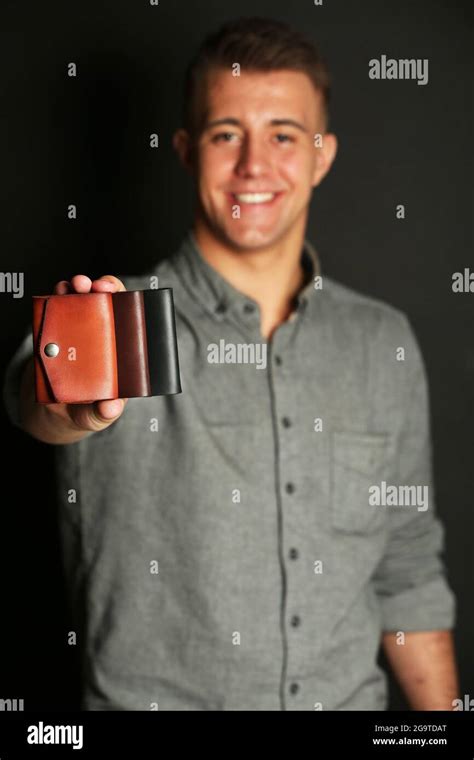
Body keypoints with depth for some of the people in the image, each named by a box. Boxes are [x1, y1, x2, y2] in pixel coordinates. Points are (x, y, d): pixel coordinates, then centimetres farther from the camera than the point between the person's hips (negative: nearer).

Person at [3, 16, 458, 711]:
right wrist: (69, 398, -56)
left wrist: (442, 708, 4)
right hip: (151, 694, -3)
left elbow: (408, 571, 6)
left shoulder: (384, 343, 0)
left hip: (349, 697, 3)